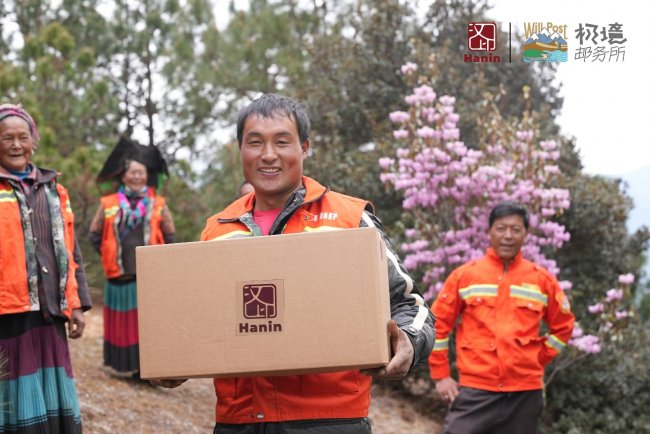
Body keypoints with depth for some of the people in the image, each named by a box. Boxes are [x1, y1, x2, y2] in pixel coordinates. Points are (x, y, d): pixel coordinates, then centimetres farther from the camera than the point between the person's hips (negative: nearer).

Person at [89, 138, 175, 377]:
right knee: (123, 323, 6)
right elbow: (95, 234, 13)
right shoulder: (108, 204, 4)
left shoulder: (158, 204, 6)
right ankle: (122, 365, 16)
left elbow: (169, 236, 12)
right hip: (120, 276, 0)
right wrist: (108, 256, 8)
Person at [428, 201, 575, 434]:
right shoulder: (464, 275, 1)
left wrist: (538, 360, 7)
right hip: (475, 389, -2)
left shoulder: (542, 279, 6)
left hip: (525, 392, 2)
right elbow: (437, 325, 5)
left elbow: (563, 326, 17)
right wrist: (441, 375, 3)